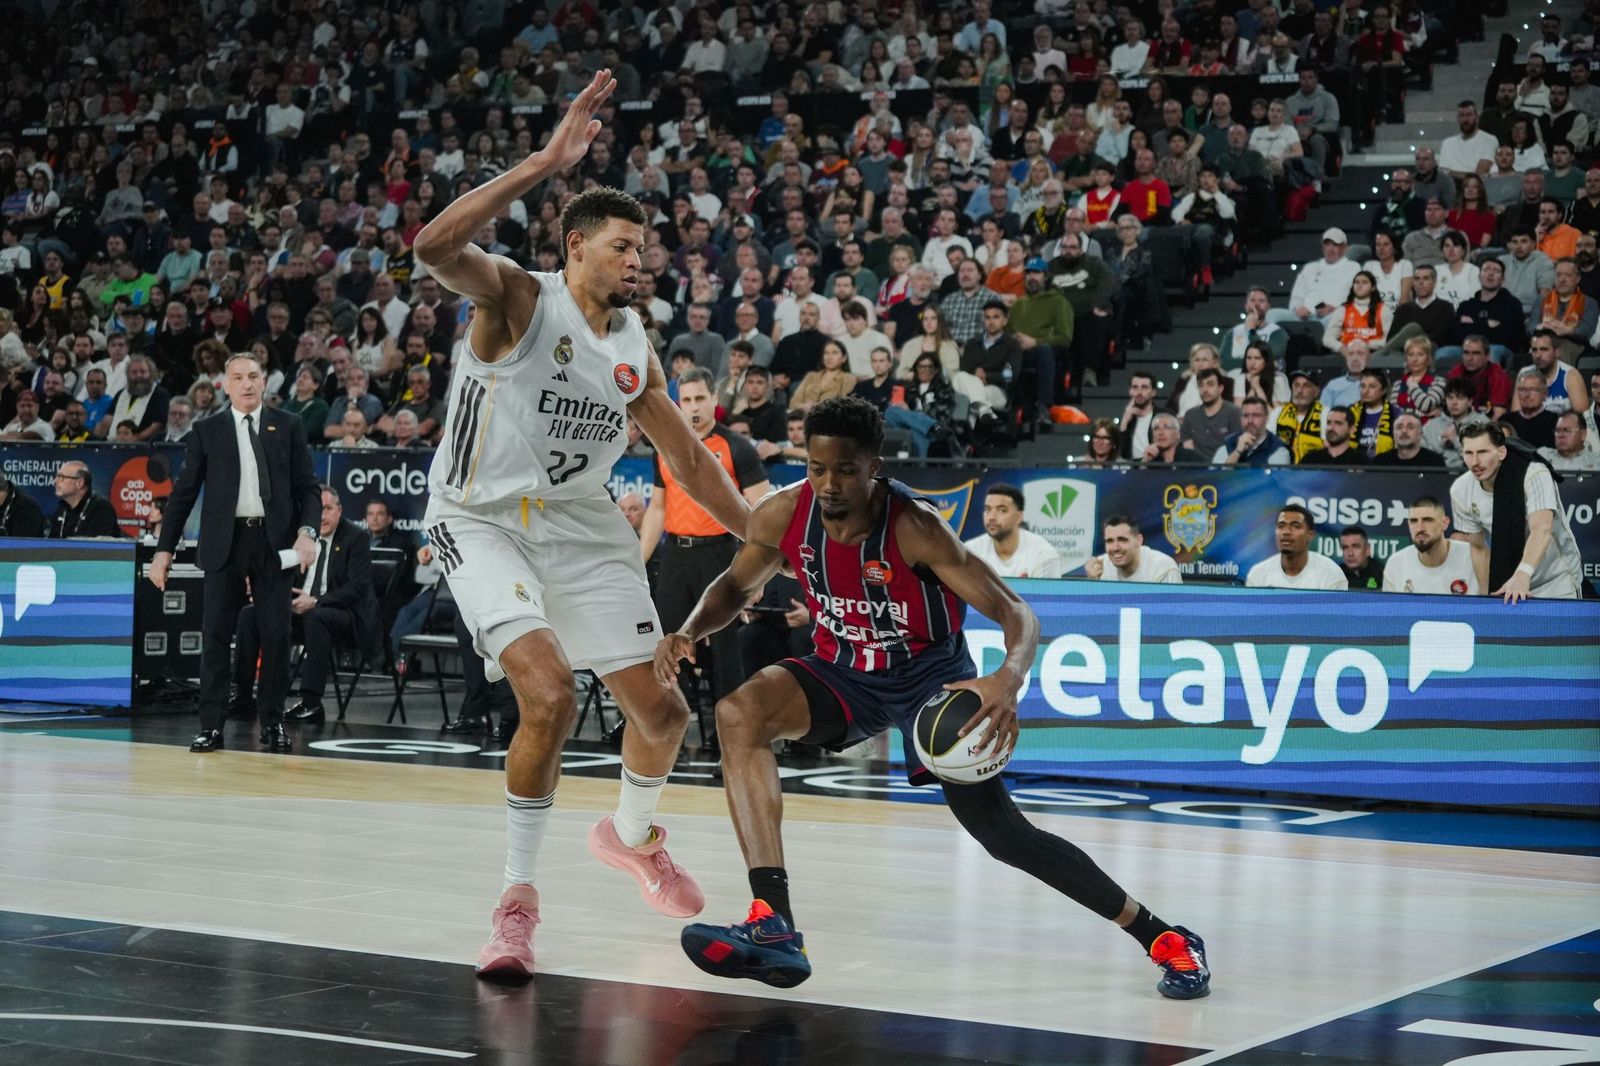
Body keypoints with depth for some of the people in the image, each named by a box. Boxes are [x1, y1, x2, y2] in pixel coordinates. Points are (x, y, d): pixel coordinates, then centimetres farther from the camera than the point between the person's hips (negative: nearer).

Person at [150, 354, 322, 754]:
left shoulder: (287, 427, 8)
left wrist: (307, 531, -10)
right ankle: (211, 726, 1)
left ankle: (272, 722, 10)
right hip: (225, 542, 0)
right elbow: (183, 493, 7)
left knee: (276, 633, 0)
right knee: (215, 634, -2)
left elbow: (307, 488, 7)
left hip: (274, 541, 0)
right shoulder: (206, 431, 7)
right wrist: (164, 549, 2)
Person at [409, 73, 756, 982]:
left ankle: (632, 835, 41)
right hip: (486, 521, -6)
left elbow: (689, 460, 17)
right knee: (549, 692, -26)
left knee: (663, 711, 7)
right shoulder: (518, 298, -13)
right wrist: (545, 164, -39)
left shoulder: (635, 348, 5)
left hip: (584, 527, 6)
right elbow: (435, 248, -35)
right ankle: (519, 896, -9)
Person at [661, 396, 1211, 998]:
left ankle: (1163, 938, 6)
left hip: (930, 673, -4)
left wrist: (1008, 678, -50)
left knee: (1001, 832, -12)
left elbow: (1017, 614, -28)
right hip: (845, 671, 4)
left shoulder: (915, 528, -27)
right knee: (739, 713, -25)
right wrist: (690, 633, -15)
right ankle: (773, 929, -31)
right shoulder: (785, 515, -15)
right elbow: (737, 586, 6)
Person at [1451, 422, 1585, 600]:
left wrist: (1523, 574, -53)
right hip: (1505, 587, 4)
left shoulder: (1534, 474, -24)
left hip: (1556, 583, -4)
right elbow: (1478, 547, 2)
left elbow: (1541, 529, -38)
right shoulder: (1460, 492, -10)